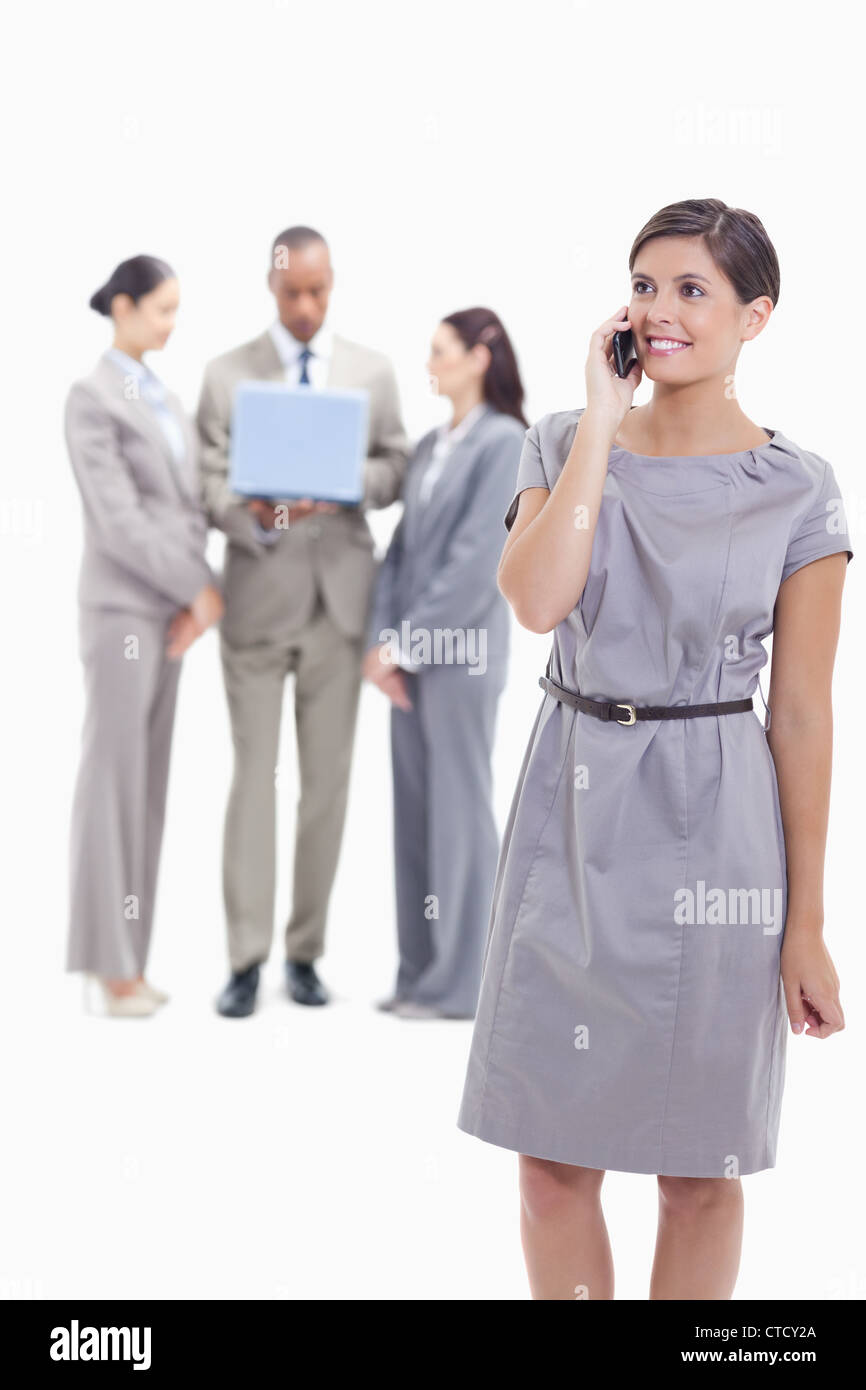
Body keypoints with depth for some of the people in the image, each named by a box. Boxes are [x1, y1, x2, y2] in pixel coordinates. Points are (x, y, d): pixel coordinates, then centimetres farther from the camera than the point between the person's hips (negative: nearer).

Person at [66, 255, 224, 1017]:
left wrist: (197, 594, -2)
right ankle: (106, 964, 1)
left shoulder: (168, 401, 17)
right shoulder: (92, 397, -7)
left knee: (149, 782, 8)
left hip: (175, 606, 7)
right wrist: (200, 587, -11)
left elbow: (191, 507, 12)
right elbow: (118, 520, -14)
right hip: (121, 605, -7)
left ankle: (130, 959, 13)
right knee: (114, 780, -4)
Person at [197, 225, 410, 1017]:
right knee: (254, 774, -4)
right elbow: (210, 481, -2)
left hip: (340, 595, 2)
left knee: (328, 778, 5)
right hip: (260, 595, -2)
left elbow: (396, 469, 8)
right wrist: (254, 515, -22)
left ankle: (306, 952, 13)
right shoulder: (227, 375, 3)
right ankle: (246, 960, -1)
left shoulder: (373, 372, 9)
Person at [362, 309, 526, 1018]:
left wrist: (407, 644, -14)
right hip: (410, 657, 7)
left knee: (459, 809, -1)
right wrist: (383, 640, 0)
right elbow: (402, 547, 12)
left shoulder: (504, 442, -9)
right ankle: (421, 972, 18)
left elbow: (476, 561, -15)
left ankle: (461, 981, 6)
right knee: (414, 811, 10)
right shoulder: (430, 445, 14)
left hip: (461, 656, -7)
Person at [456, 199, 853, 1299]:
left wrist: (806, 925, -3)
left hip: (712, 834, -2)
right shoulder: (564, 445, 2)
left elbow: (801, 716, -4)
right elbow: (536, 600, -18)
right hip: (571, 814, 2)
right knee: (553, 1156, 9)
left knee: (699, 1166, 10)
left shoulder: (796, 490, -4)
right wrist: (604, 417, -14)